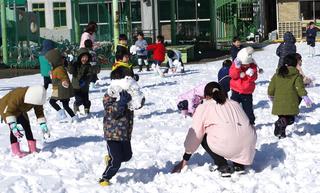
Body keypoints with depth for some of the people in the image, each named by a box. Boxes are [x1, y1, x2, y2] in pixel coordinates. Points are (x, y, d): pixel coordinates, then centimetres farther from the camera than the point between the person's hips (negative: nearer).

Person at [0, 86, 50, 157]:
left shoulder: (37, 98, -22)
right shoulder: (17, 96, -42)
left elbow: (39, 113, -9)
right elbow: (9, 111, -40)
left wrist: (43, 125, -14)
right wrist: (13, 126, -46)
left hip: (19, 111, 7)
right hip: (6, 108, -7)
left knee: (27, 126, 2)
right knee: (14, 129, -20)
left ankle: (33, 149, 9)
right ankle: (16, 151, -17)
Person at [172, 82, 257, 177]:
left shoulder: (204, 107, 13)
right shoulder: (234, 104, 27)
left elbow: (195, 135, 13)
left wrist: (184, 160, 21)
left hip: (227, 146, -5)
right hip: (249, 145, 6)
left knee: (204, 137, 21)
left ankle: (223, 167, 9)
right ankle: (239, 165, 19)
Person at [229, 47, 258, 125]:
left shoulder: (252, 66, -6)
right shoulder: (235, 64, -8)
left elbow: (254, 78, -8)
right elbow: (233, 75, -19)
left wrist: (251, 74, -29)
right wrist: (237, 67, -32)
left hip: (247, 93, 1)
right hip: (236, 91, 0)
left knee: (248, 108, 8)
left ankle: (251, 122, 21)